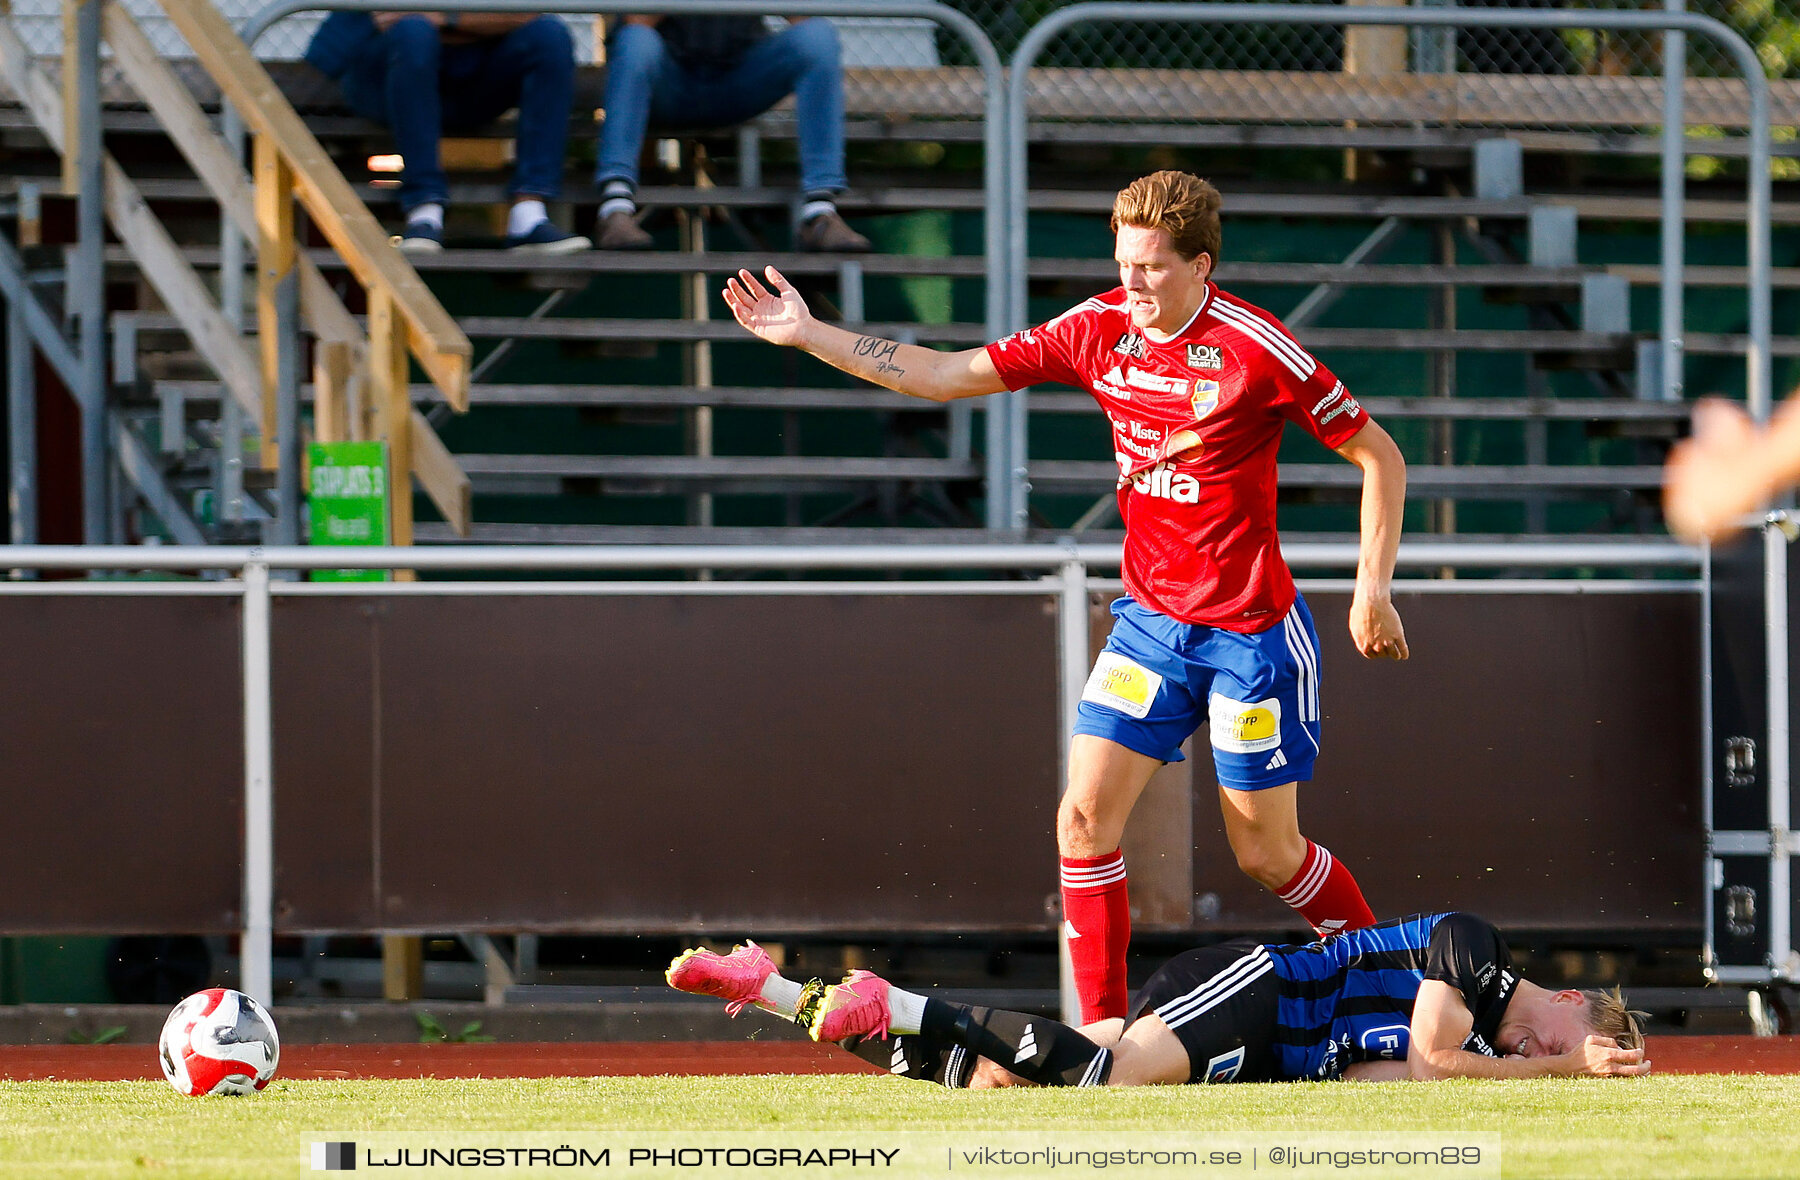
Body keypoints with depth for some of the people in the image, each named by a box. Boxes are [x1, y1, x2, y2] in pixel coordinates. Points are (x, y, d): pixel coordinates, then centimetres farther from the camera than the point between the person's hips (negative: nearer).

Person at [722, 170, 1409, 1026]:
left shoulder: (1255, 349, -16)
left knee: (1265, 853, 3)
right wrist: (809, 336, 2)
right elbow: (951, 376, 6)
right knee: (1085, 818, -8)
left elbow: (1379, 456, -8)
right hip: (1148, 619, 5)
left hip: (1250, 632, -5)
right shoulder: (1101, 328, 0)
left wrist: (1372, 591, -12)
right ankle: (1102, 1031, -2)